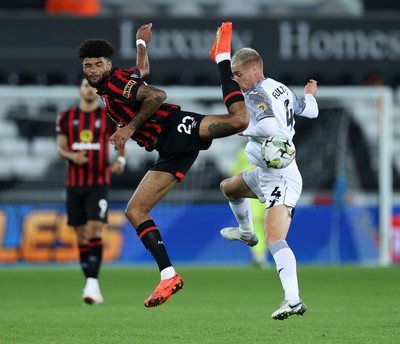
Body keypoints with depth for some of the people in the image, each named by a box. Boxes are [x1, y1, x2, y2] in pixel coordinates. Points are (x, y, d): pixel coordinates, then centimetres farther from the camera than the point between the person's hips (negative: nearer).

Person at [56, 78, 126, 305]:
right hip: (74, 183, 3)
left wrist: (121, 160, -14)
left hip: (99, 183, -3)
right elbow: (61, 147, 7)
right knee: (81, 236, 4)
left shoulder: (109, 117, 4)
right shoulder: (66, 118, 9)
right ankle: (89, 285, 12)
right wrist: (73, 156, -15)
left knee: (94, 232, -17)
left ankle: (93, 283, -21)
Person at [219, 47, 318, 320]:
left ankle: (293, 300, -40)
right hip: (266, 173, 11)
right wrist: (310, 95, 46)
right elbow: (311, 111, 24)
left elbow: (268, 127, -35)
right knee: (228, 187, 34)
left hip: (280, 178, -11)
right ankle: (246, 233, 57)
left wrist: (244, 130, -16)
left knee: (275, 239, -26)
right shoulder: (281, 89, 10)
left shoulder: (256, 95, -17)